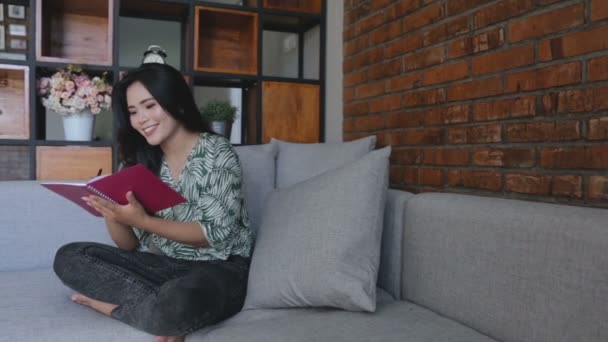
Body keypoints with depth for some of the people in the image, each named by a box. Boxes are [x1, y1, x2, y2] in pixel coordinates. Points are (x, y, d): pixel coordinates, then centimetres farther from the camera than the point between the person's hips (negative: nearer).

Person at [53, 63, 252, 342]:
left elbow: (216, 233, -17)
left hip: (218, 269, -6)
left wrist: (143, 221, -27)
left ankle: (112, 305, -8)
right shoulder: (139, 160, 5)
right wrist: (112, 215, -18)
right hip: (163, 265, 6)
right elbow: (130, 245, 5)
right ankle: (161, 310, -15)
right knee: (69, 258, -8)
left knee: (176, 304, -39)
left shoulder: (217, 152, -11)